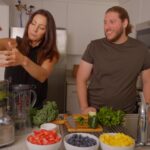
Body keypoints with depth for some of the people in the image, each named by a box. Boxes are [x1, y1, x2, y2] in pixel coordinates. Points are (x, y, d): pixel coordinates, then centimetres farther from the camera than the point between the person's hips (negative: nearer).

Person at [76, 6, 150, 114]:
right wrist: (84, 107, -16)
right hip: (95, 112, -1)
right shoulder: (94, 47, -6)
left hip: (126, 114, 1)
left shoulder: (140, 49, -3)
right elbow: (81, 79, -4)